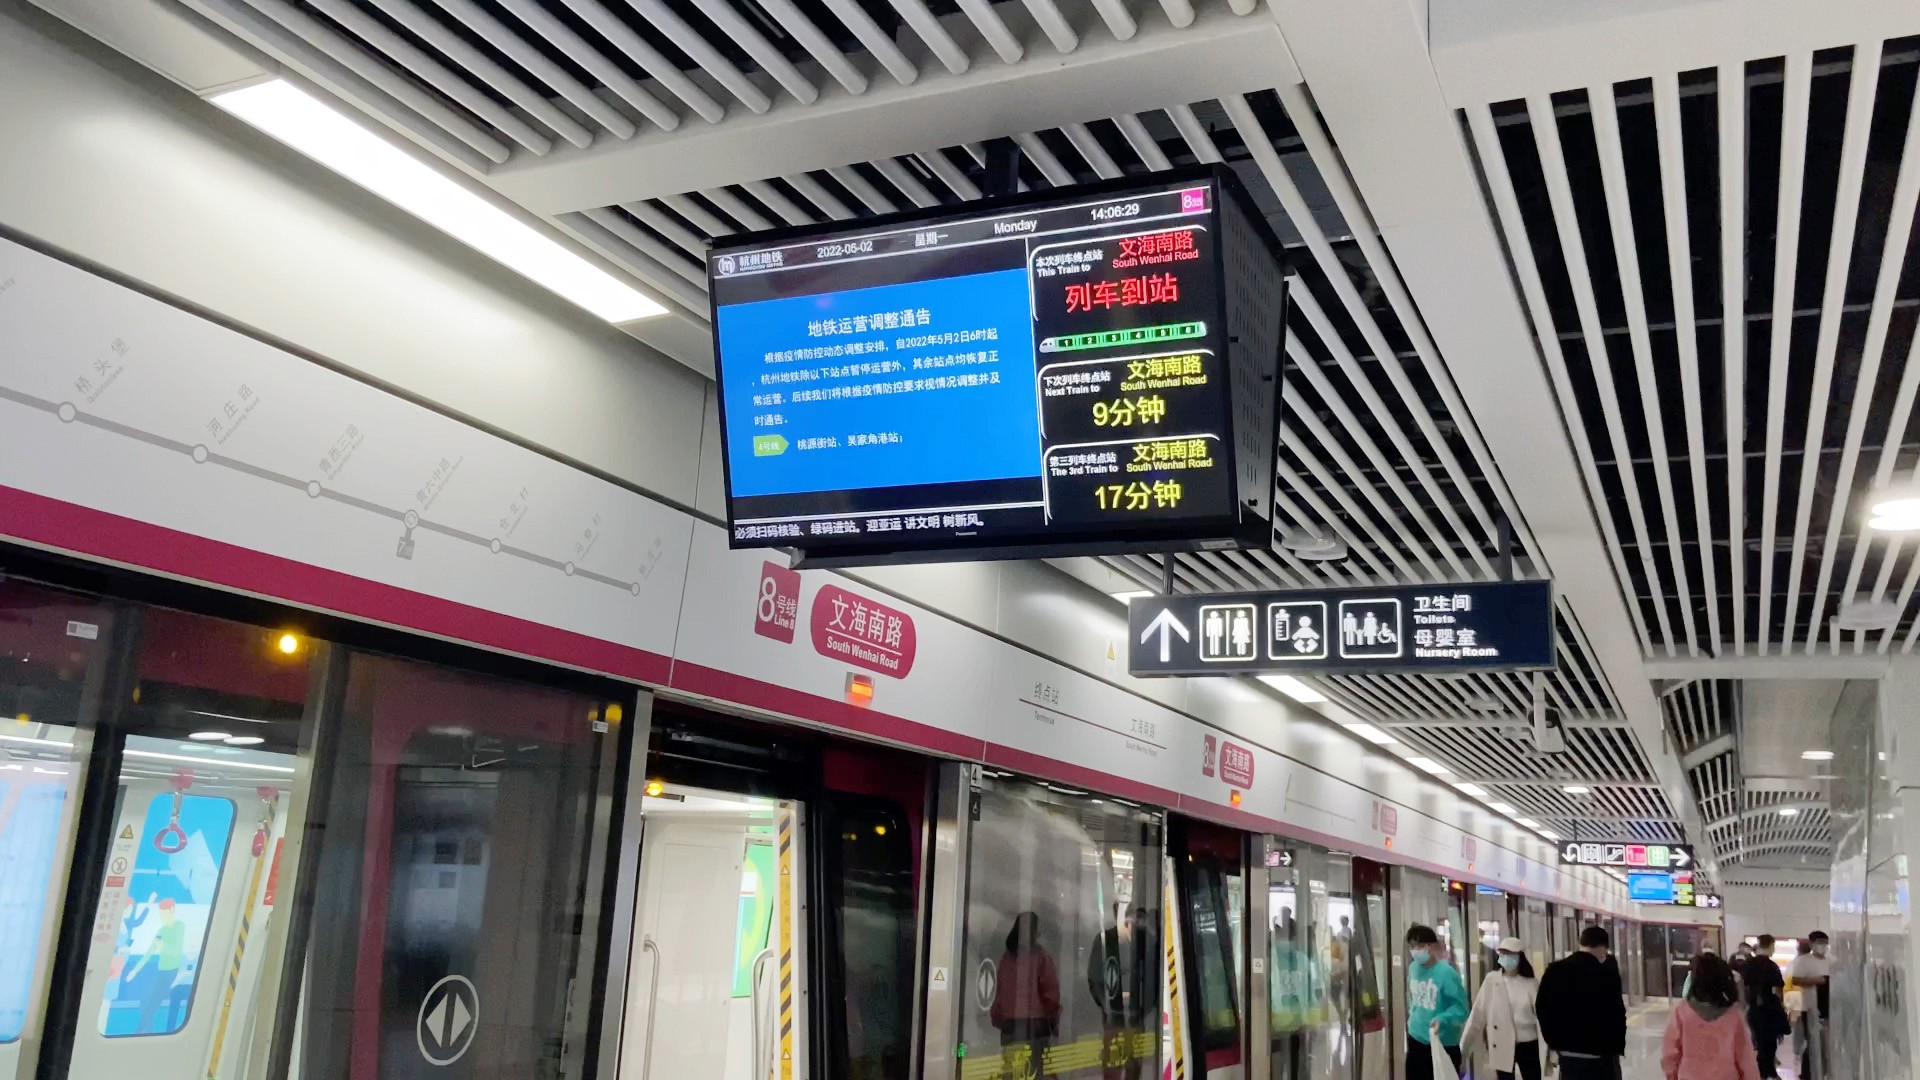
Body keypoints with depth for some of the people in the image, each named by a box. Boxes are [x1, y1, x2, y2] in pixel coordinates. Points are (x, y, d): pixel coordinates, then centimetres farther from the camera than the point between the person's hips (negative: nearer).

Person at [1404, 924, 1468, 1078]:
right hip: (1416, 1040, 6)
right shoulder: (1413, 968, 1)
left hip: (1444, 1044, -6)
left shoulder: (1447, 973, -19)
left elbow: (1461, 1007, -19)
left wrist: (1442, 1019, -32)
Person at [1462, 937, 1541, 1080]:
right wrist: (1464, 1044, -7)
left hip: (1528, 1045, 0)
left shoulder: (1530, 983, -3)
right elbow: (1478, 1013, -4)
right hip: (1501, 1047, 0)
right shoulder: (1491, 980, -4)